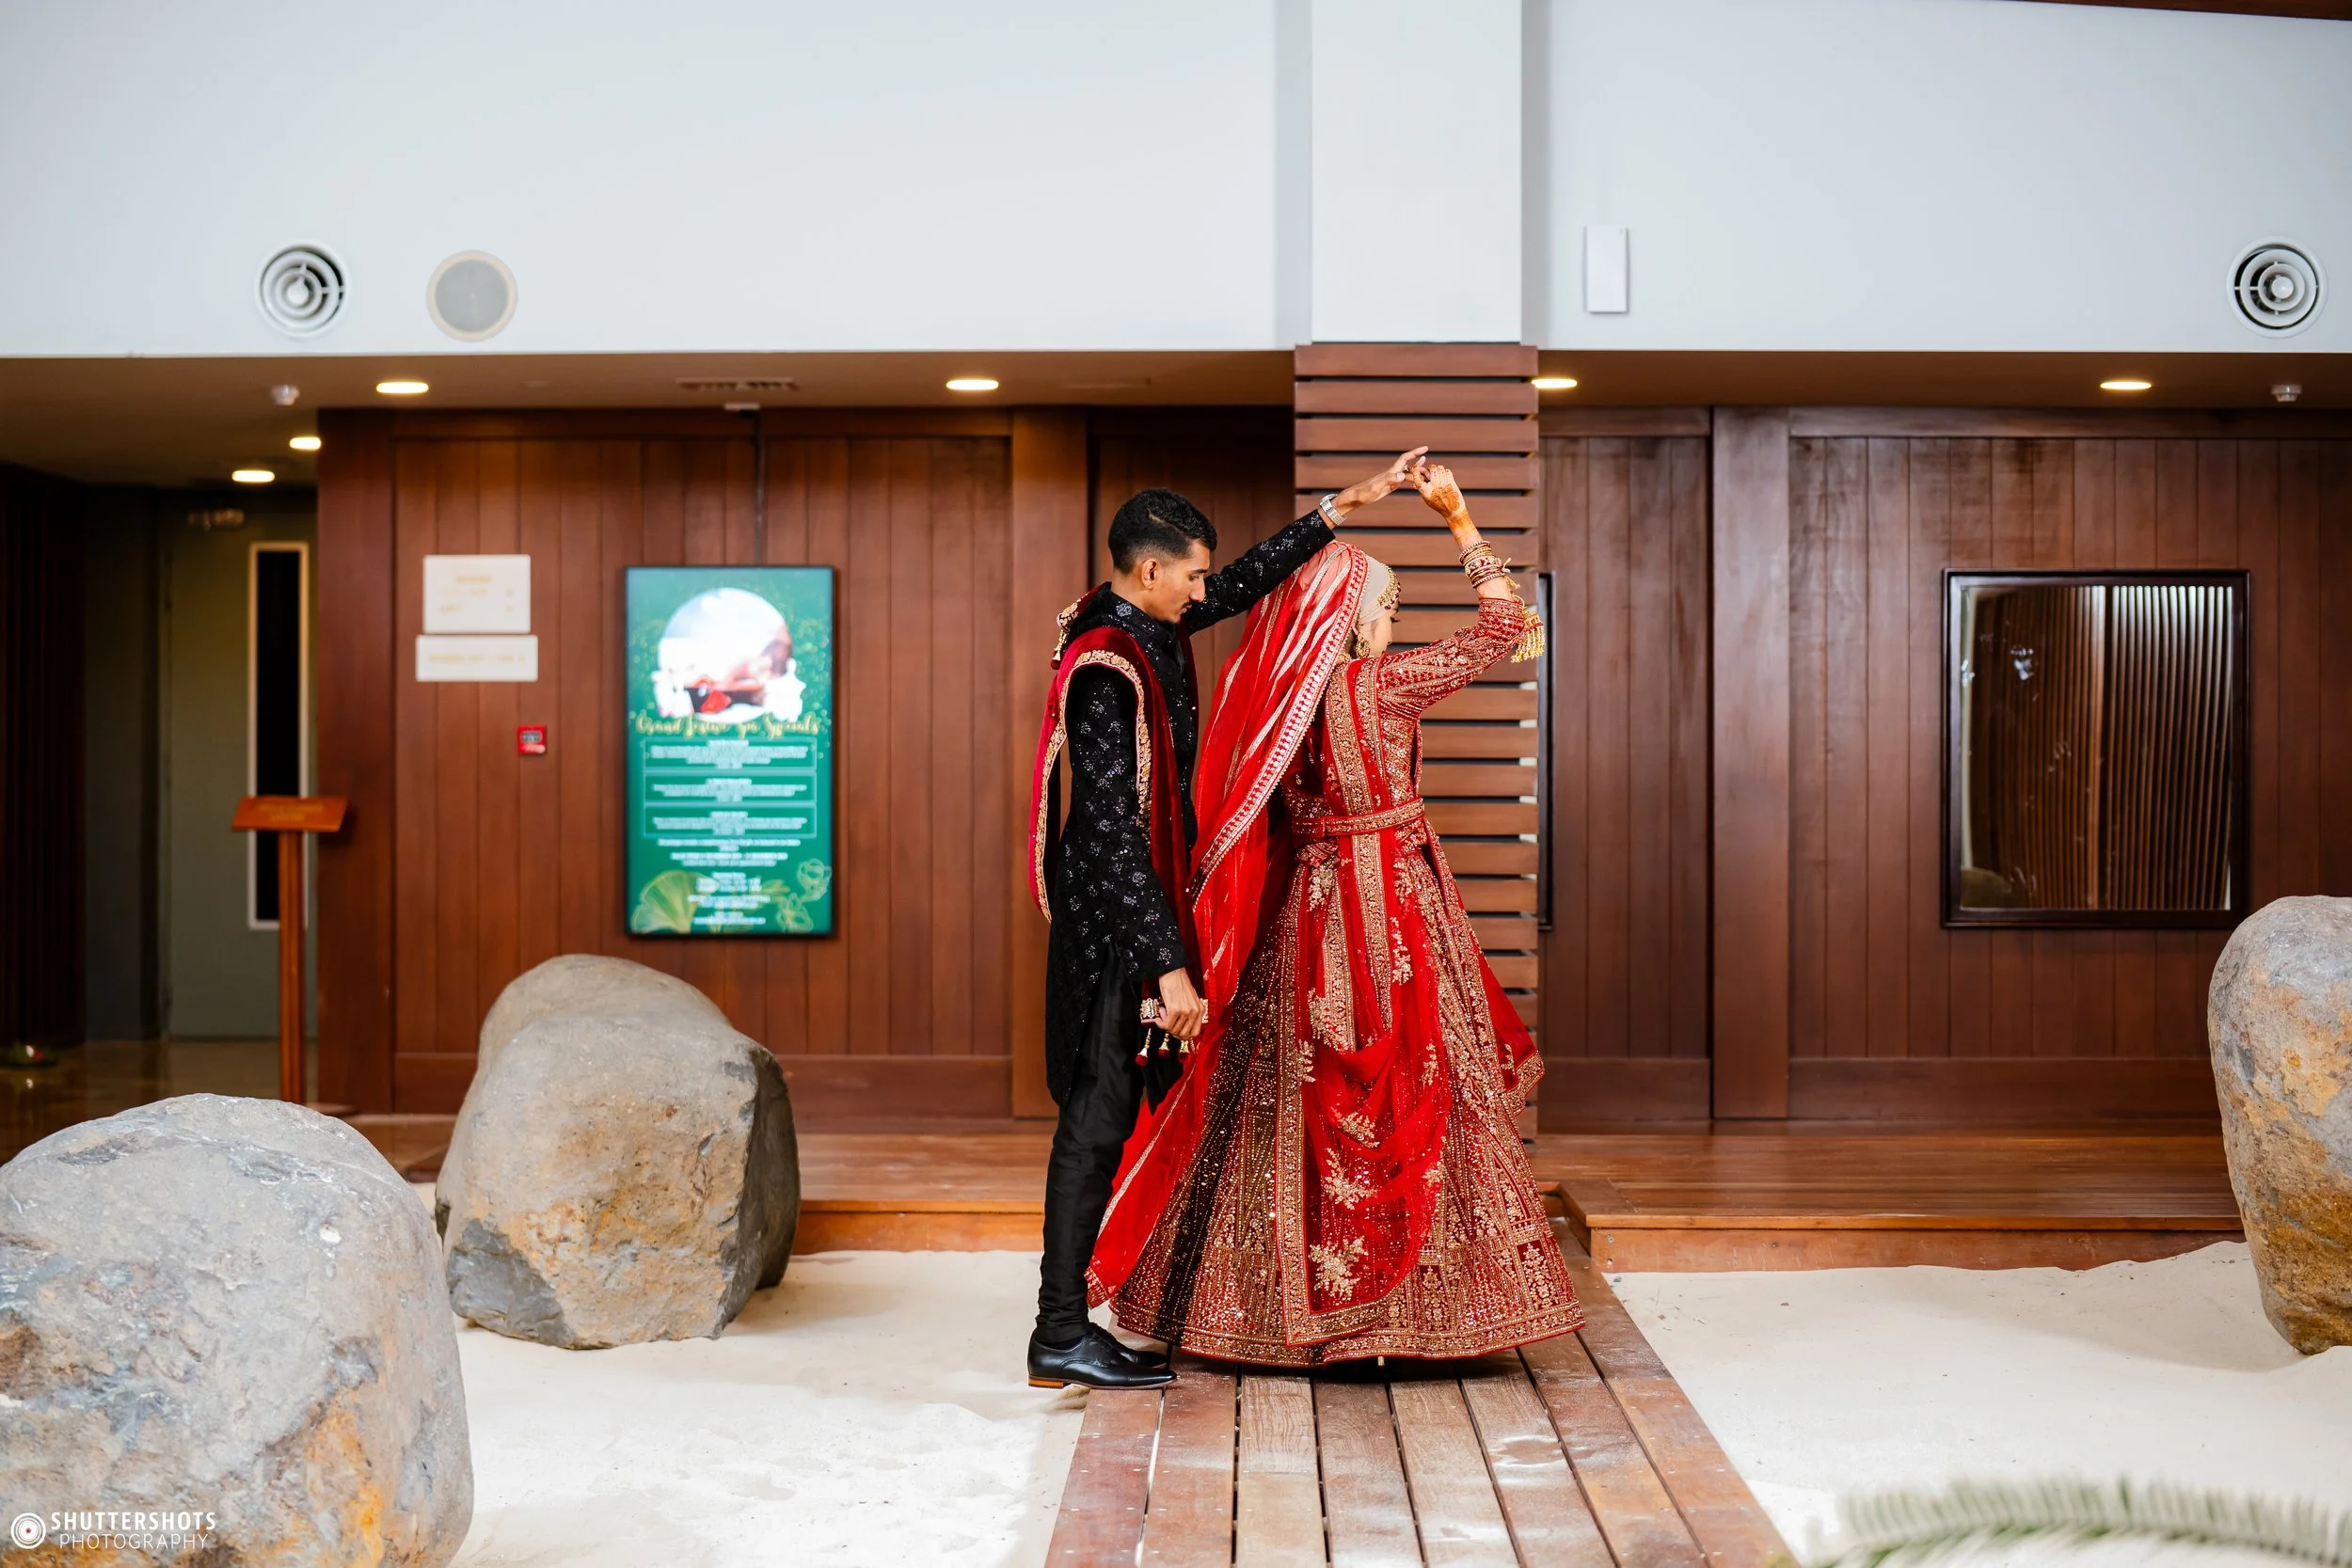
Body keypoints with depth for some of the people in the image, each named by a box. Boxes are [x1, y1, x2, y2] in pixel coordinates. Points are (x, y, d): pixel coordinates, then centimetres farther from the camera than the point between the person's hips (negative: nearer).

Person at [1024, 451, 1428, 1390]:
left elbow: (1248, 585, 23)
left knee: (1111, 1109, 13)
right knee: (1099, 1116, -5)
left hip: (1141, 902, 10)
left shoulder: (1149, 627, 7)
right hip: (1115, 918, -10)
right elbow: (1114, 828, -26)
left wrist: (1339, 510, 20)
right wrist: (1168, 965, -28)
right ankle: (1062, 1337, 1)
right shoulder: (1106, 670, -22)